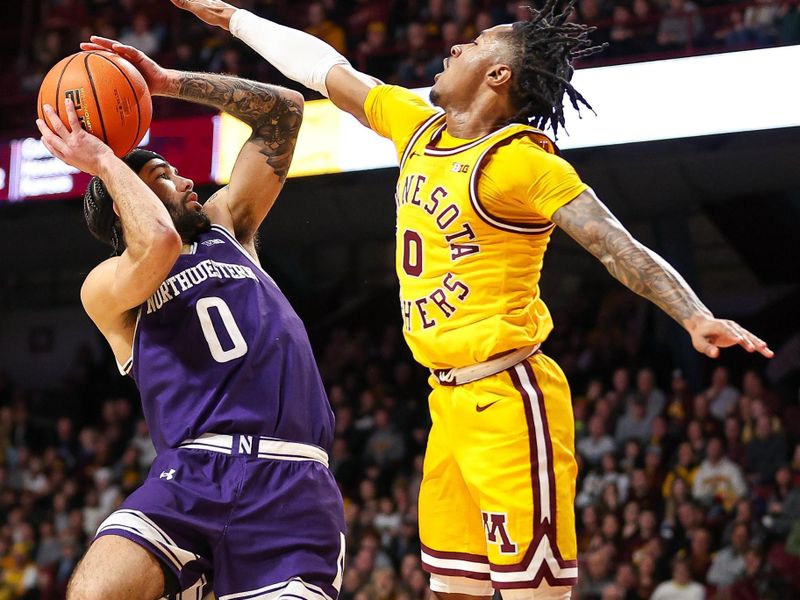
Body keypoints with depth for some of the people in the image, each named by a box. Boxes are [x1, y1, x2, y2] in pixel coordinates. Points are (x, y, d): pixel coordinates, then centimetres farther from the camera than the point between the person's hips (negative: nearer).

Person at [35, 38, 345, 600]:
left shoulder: (225, 226, 24)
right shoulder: (107, 287, 7)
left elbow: (283, 111, 25)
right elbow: (160, 245, -17)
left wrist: (170, 83, 20)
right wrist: (104, 161, -3)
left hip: (292, 487, 3)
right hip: (194, 474, -3)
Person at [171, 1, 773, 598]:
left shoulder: (521, 162, -12)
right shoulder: (418, 127, 11)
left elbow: (621, 249, -19)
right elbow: (327, 69, 23)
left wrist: (696, 318, -33)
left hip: (508, 398, -8)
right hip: (450, 398, 9)